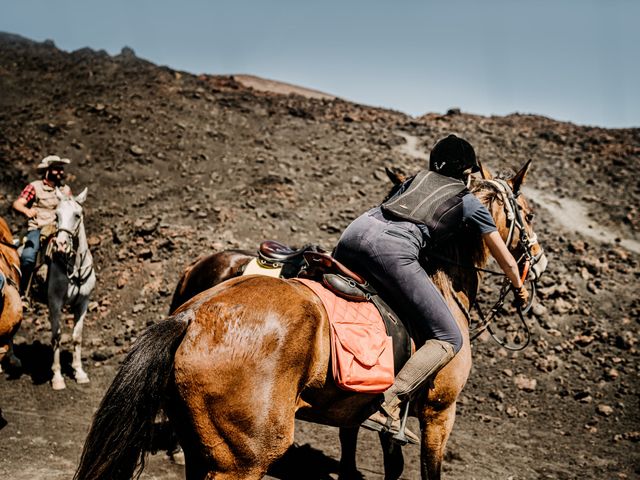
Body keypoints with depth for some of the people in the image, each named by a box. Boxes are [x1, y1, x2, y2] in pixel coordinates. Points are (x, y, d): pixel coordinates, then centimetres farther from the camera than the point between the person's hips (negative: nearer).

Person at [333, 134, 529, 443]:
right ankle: (386, 409, -13)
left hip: (356, 229, 6)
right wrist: (519, 289, 50)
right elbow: (505, 258, 31)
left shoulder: (417, 177, 32)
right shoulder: (470, 203, 22)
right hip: (394, 251, -5)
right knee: (448, 340, 2)